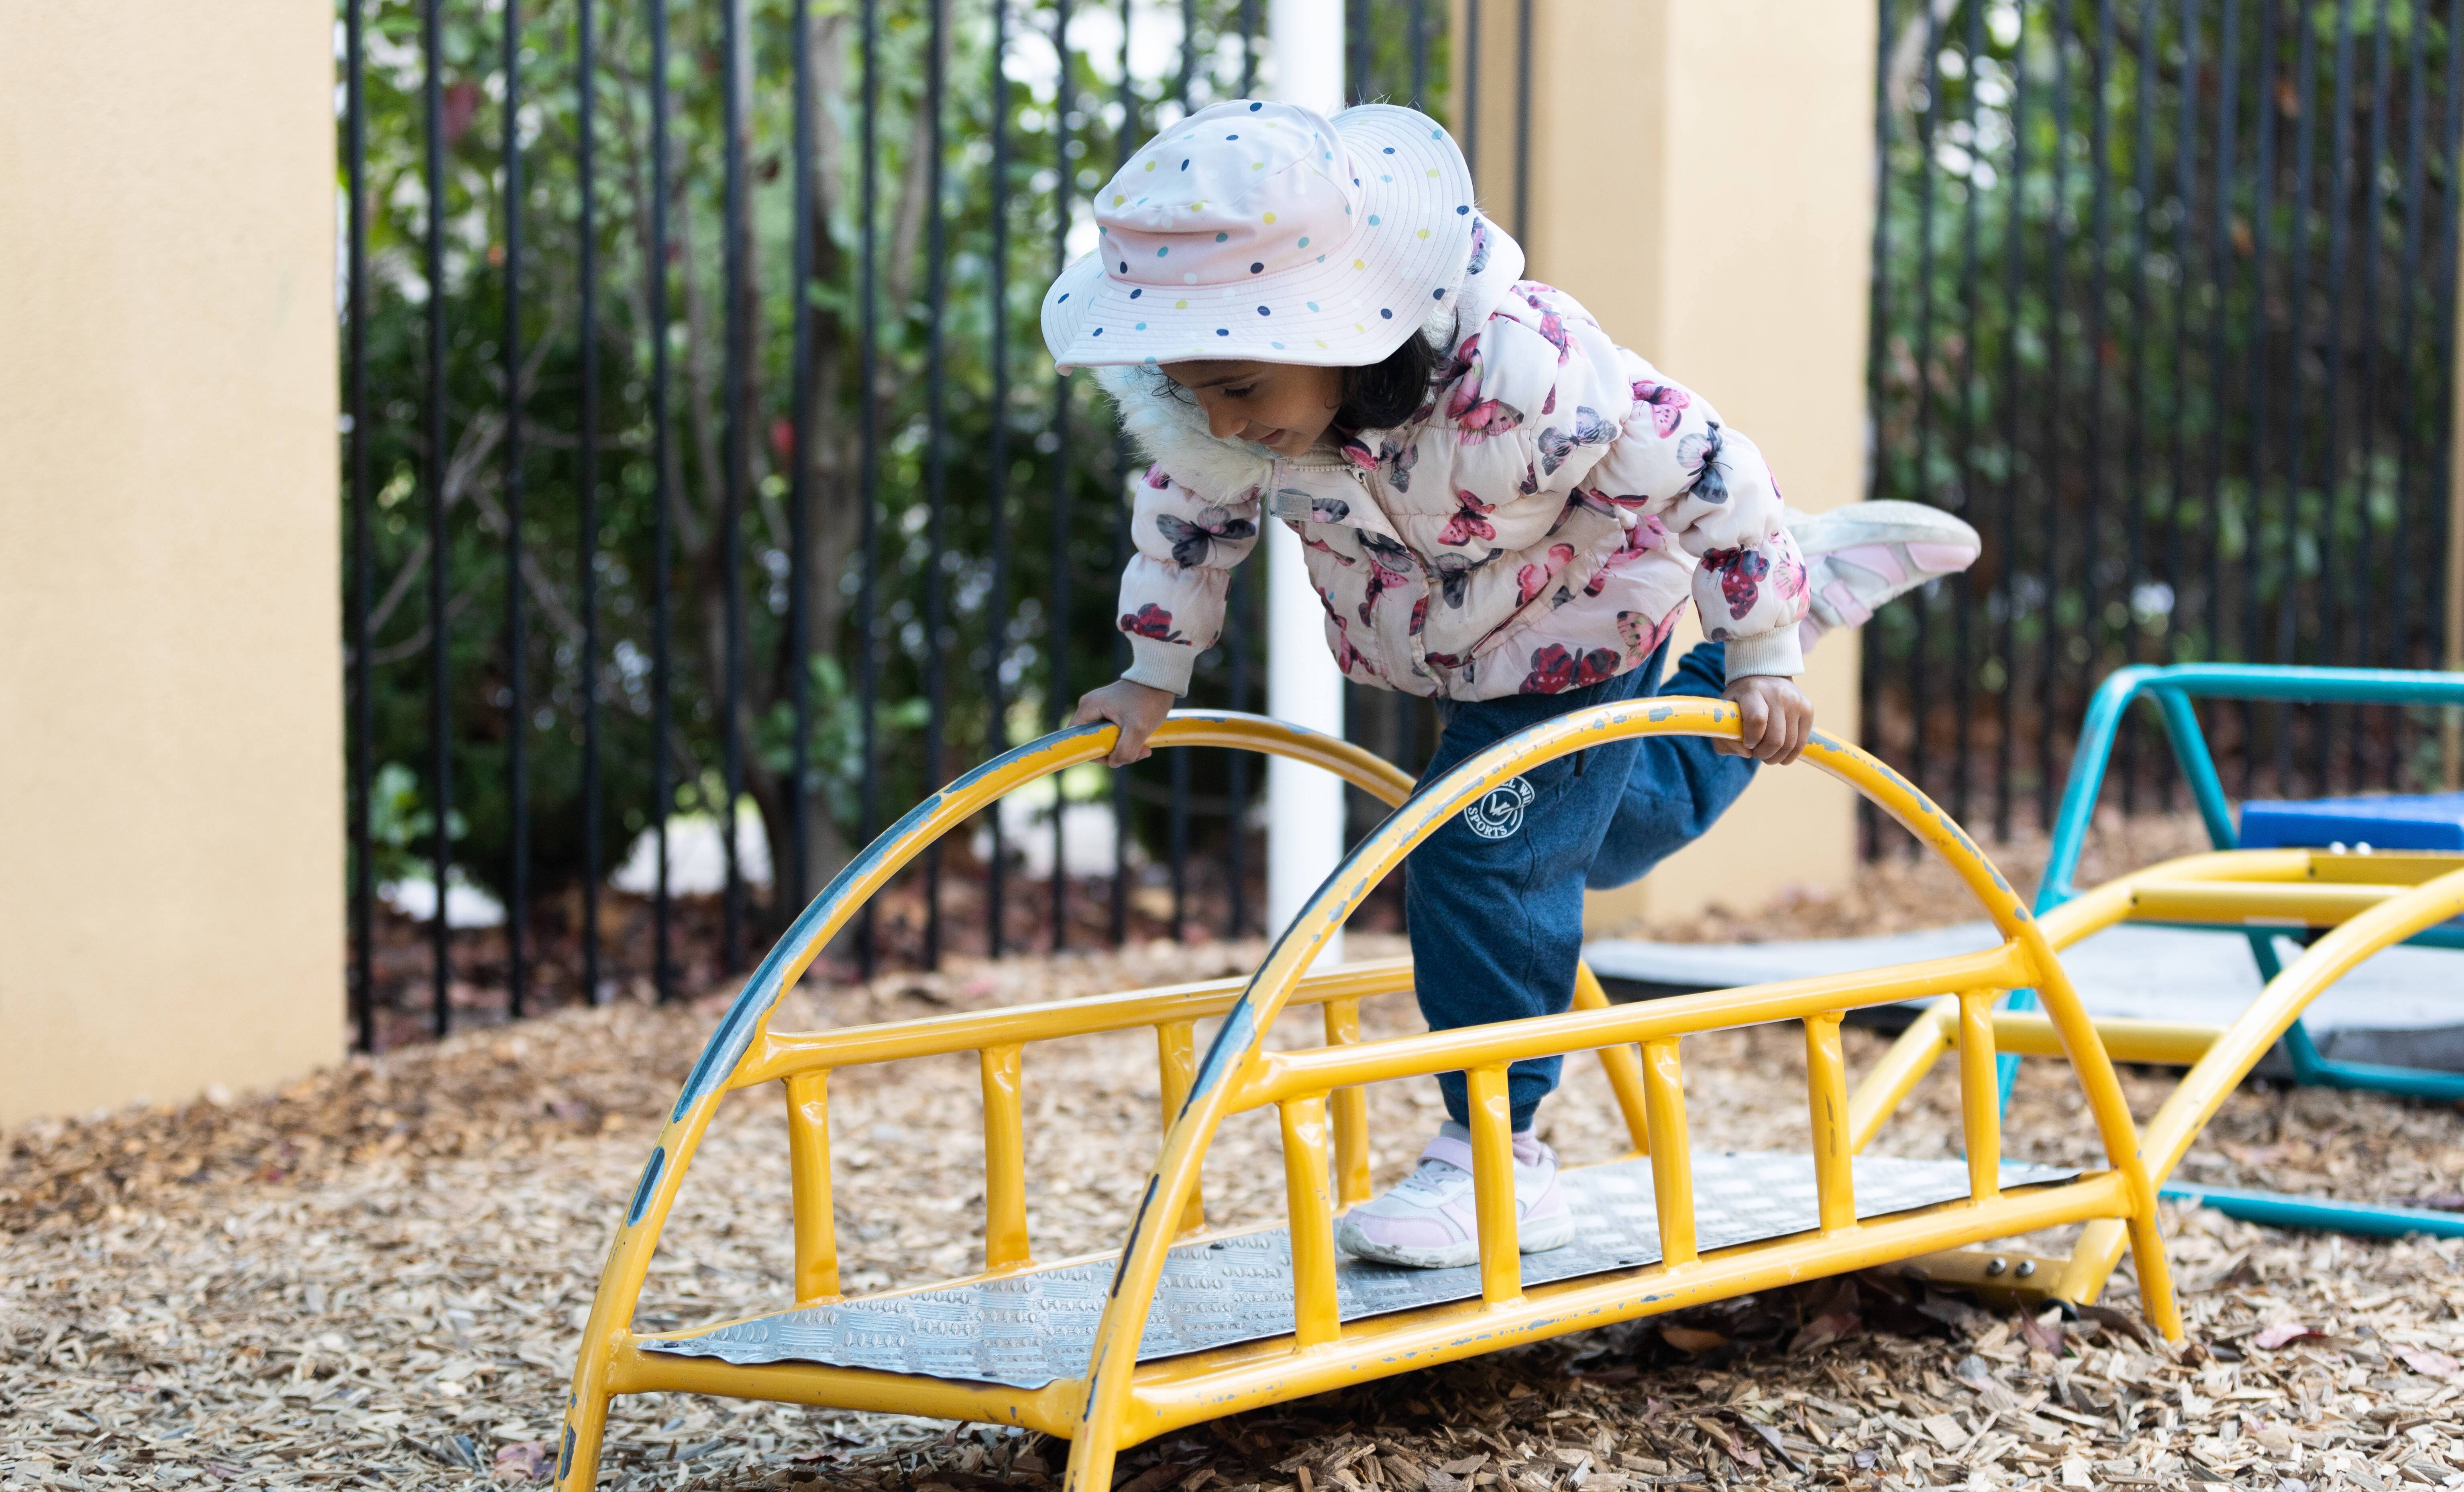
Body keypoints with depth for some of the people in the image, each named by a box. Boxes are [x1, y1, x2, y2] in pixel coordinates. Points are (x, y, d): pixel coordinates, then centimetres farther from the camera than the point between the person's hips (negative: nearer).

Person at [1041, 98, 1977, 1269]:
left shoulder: (1523, 372, -44)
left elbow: (1703, 470, -30)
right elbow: (1190, 515, -2)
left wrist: (1762, 661, -22)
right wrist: (1154, 675, 3)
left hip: (1577, 635, -7)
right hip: (1442, 650, 7)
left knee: (1485, 862, -18)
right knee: (1613, 832, 26)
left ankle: (1496, 1161, -3)